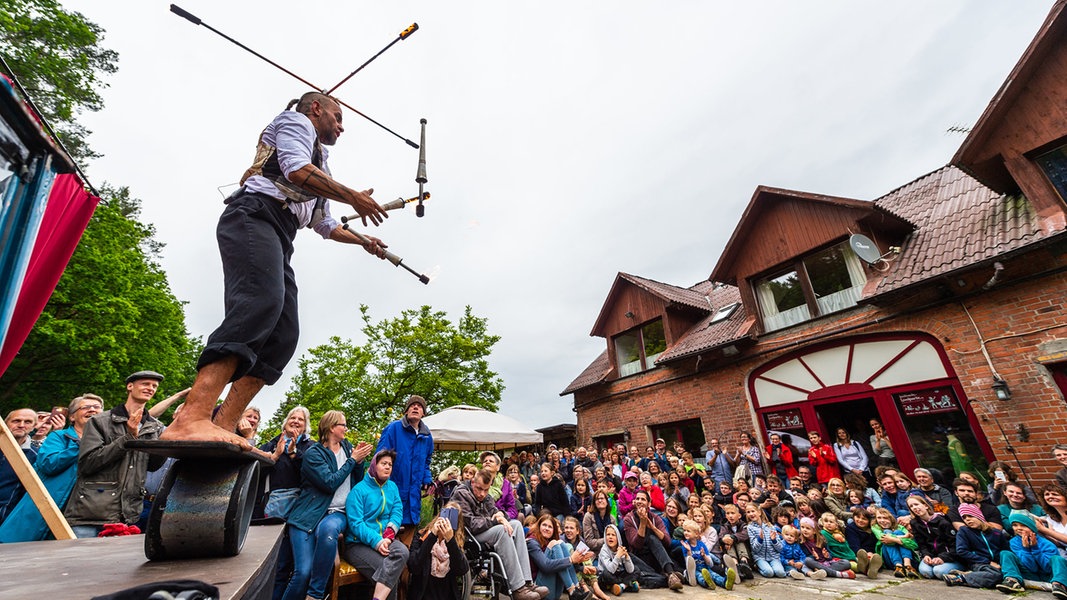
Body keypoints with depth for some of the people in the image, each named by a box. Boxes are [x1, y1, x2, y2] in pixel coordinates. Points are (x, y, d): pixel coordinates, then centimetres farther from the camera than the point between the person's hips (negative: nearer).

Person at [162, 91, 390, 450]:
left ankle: (224, 427, -10)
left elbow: (324, 225, 40)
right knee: (262, 301, -34)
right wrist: (354, 198, -4)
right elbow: (297, 170, -10)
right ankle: (190, 421, -43)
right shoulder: (295, 122, 13)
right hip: (254, 216, -9)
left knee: (283, 335, -7)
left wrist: (364, 241, 41)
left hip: (277, 240, 9)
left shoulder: (318, 160, 37)